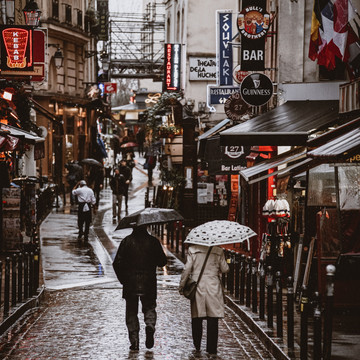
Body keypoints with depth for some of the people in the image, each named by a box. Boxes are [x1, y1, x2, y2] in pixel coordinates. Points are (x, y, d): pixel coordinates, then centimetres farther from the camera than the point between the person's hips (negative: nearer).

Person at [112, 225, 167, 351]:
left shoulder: (127, 241, -5)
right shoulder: (153, 241, -3)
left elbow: (117, 263, -6)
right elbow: (162, 262, 2)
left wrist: (123, 279, 7)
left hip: (130, 284, 0)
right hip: (149, 284, 1)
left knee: (131, 312, 8)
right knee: (149, 307, 17)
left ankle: (134, 341, 1)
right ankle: (150, 325, -13)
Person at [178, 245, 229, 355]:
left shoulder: (192, 249, -5)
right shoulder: (218, 251, -2)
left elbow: (187, 269, -5)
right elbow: (225, 269, 3)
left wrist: (181, 286, 4)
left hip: (197, 285, 0)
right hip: (213, 286, 0)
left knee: (196, 318, 12)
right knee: (213, 319, 2)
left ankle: (197, 346, 20)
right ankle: (211, 347, 1)